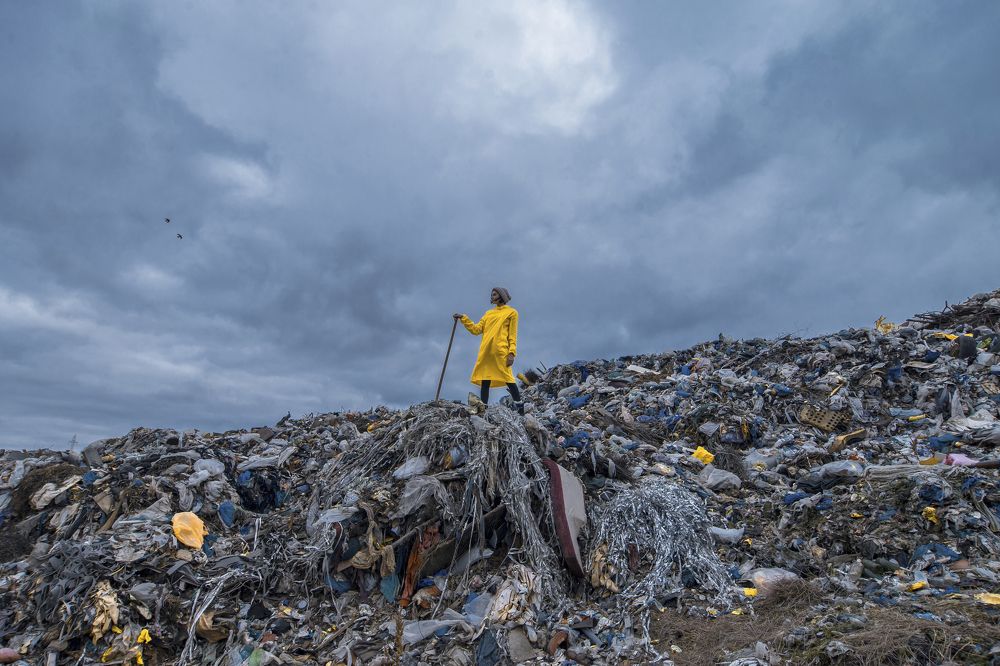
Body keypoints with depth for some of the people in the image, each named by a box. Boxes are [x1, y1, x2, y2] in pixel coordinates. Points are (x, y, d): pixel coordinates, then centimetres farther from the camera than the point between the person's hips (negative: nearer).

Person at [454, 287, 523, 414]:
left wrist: (512, 353, -9)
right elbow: (476, 329, 16)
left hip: (500, 351, -5)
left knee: (508, 379, -10)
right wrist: (463, 319, 7)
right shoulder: (488, 313, 24)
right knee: (484, 381, 4)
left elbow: (512, 335, 2)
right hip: (485, 351, 6)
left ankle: (520, 408, -5)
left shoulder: (511, 312, 9)